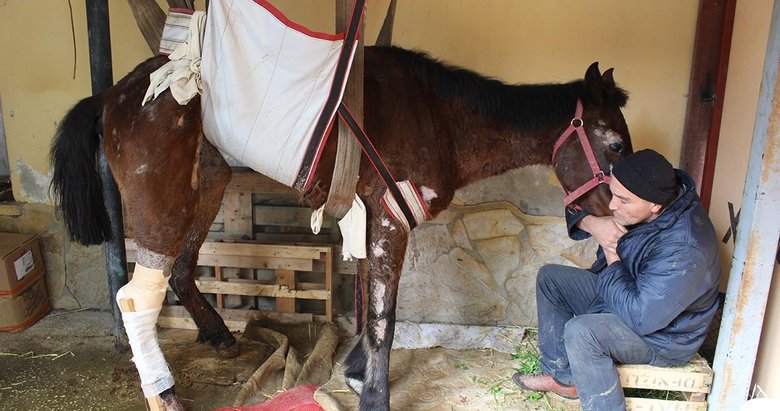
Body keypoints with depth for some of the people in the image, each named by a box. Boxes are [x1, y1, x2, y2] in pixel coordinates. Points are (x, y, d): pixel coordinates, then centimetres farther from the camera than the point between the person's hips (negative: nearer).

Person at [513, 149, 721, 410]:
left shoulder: (682, 251, -36)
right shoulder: (636, 204, -13)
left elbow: (640, 317, -35)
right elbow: (576, 208, 0)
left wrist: (611, 258, -25)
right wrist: (591, 223, -24)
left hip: (662, 334, -9)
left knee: (580, 331, -32)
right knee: (550, 277, 5)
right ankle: (561, 376, 10)